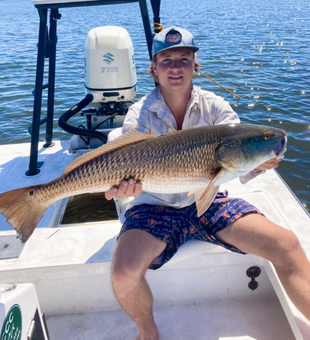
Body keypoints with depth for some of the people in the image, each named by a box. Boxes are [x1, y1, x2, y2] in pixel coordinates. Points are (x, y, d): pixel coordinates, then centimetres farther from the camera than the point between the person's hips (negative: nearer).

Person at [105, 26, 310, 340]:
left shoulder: (214, 106, -1)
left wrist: (257, 162, -37)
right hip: (154, 207, -1)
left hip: (208, 202, 2)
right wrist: (124, 185, -42)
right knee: (123, 271, -26)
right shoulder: (139, 114, -6)